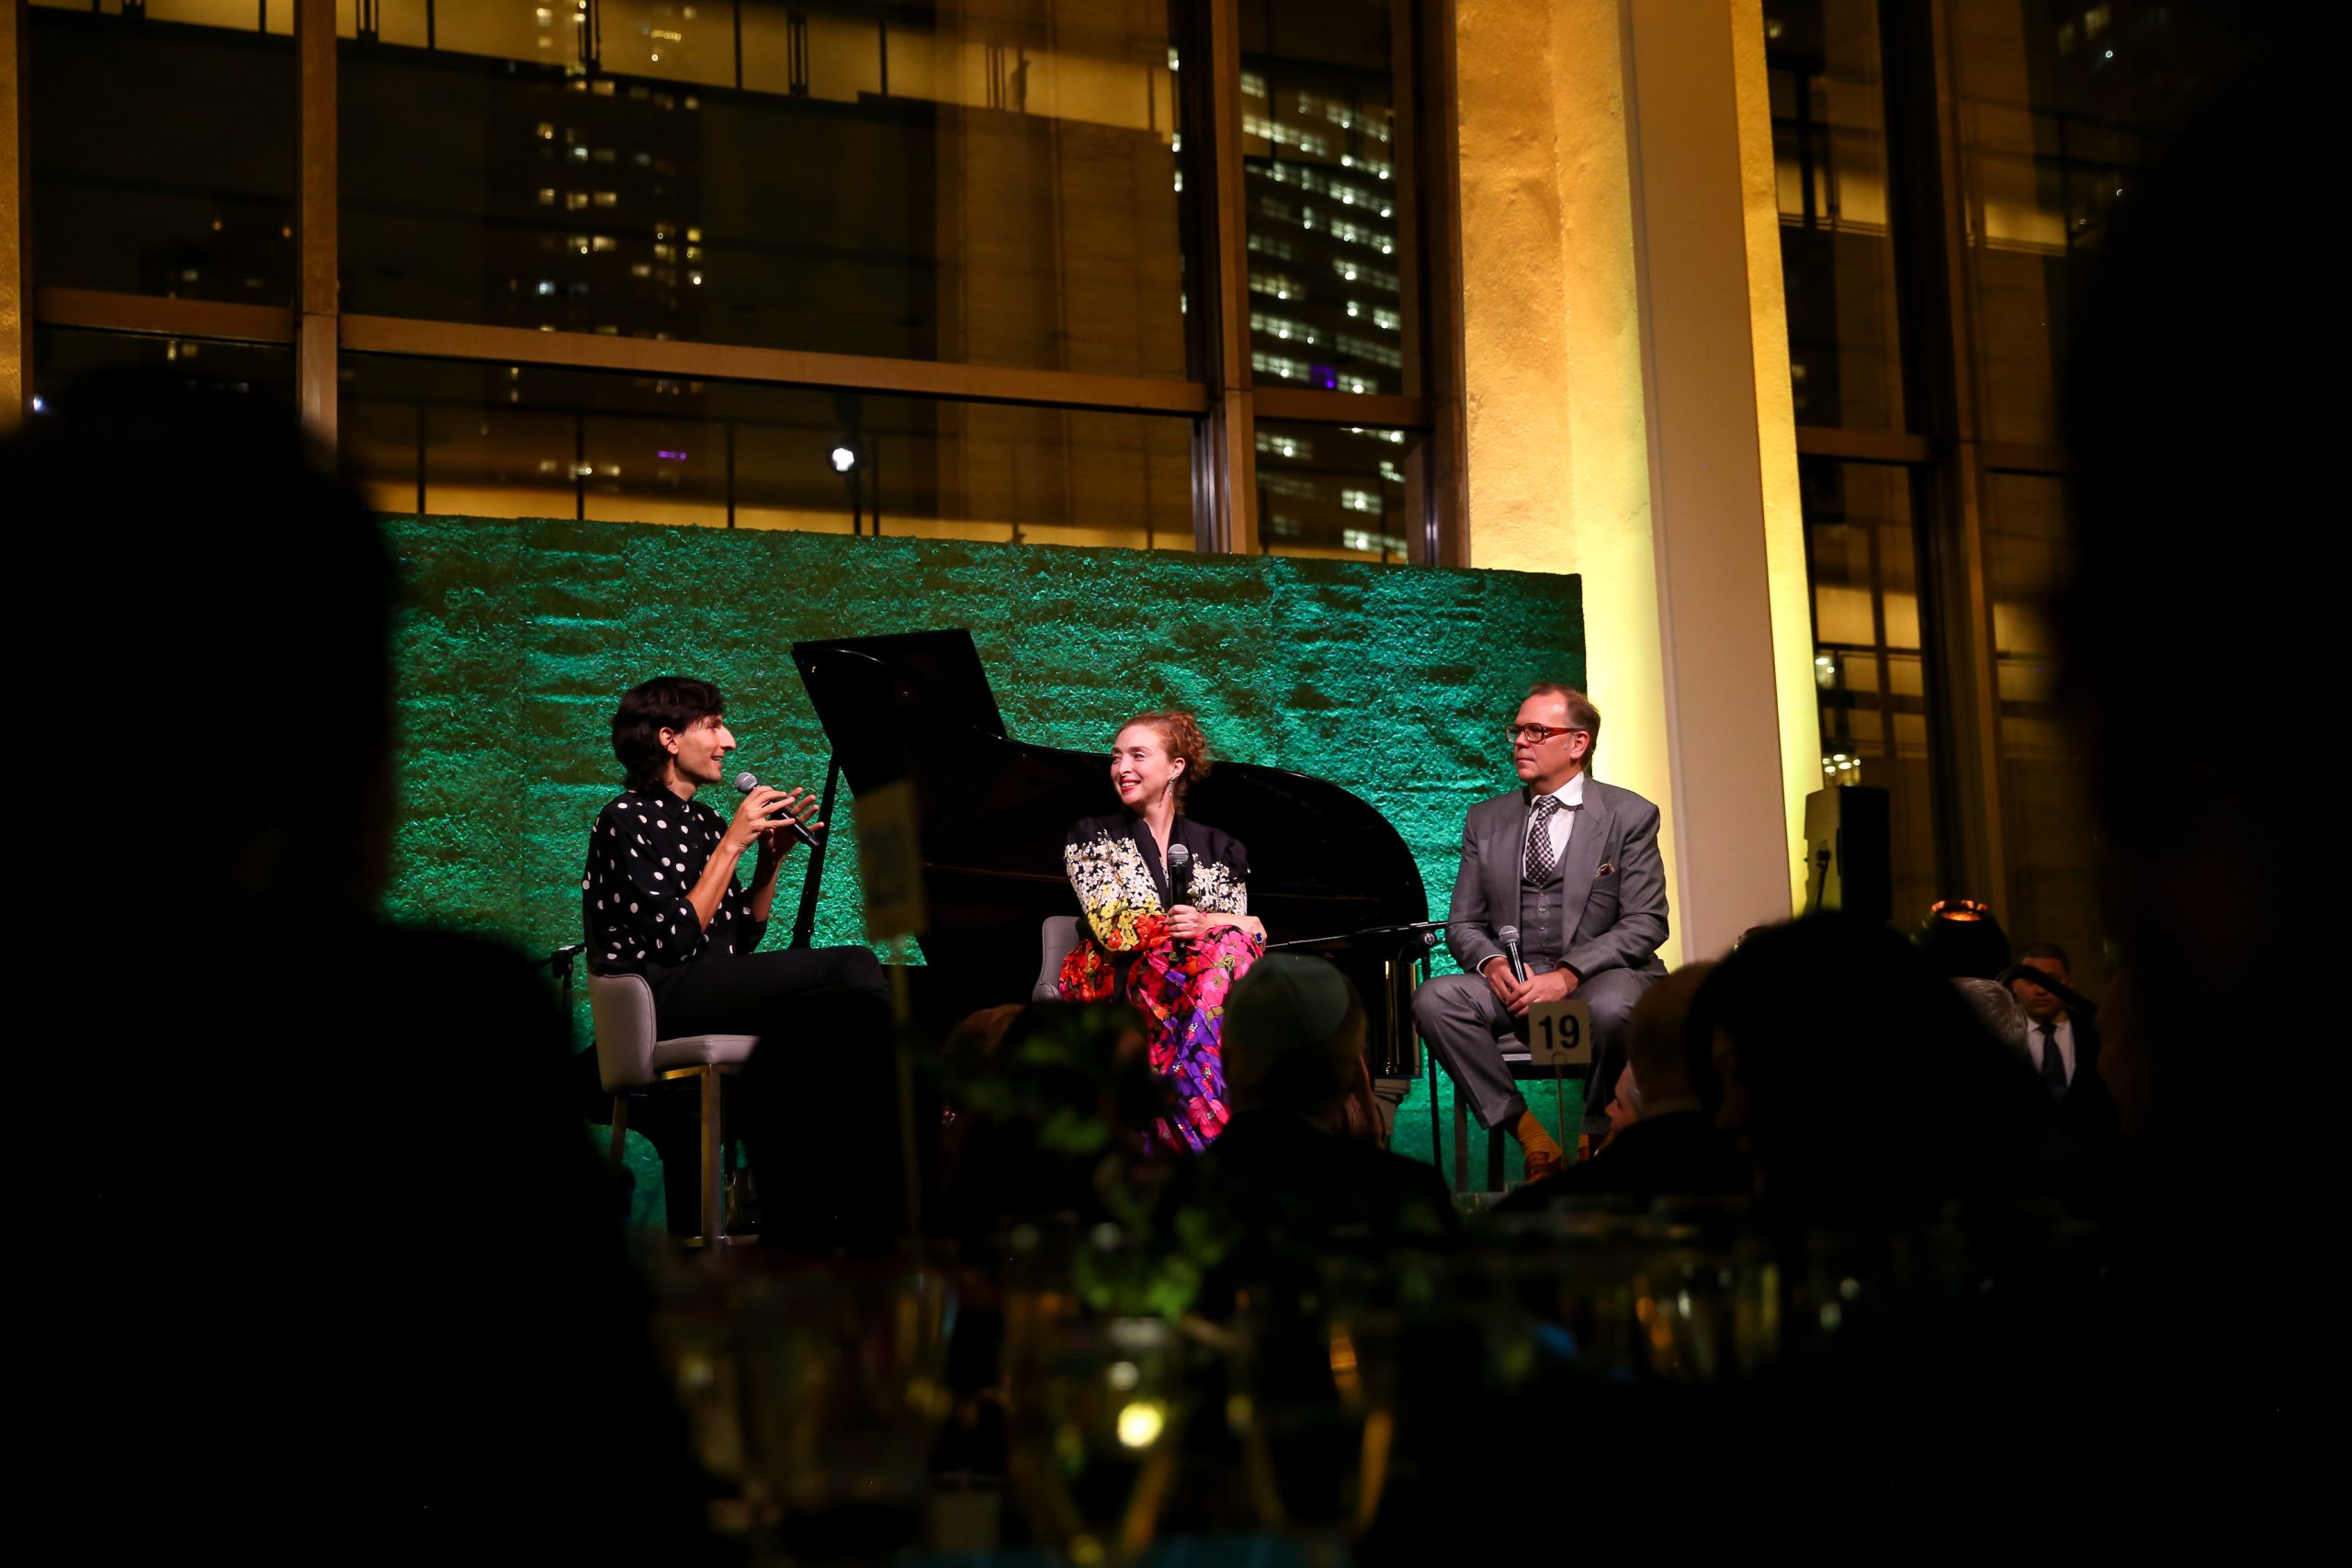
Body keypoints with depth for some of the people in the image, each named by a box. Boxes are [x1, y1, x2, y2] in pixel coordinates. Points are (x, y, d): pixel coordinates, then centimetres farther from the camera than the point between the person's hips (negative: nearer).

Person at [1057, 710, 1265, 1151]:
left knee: (1230, 950, -32)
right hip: (1117, 990, -3)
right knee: (1218, 952, -31)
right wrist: (1214, 925, -10)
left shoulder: (1221, 850, 17)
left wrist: (1203, 926, -18)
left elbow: (1241, 936, 6)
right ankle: (1211, 1130, -38)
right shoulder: (1091, 837, 11)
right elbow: (1113, 927, -4)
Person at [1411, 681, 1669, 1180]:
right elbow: (1463, 923, 14)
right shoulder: (1486, 820, 15)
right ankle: (1531, 1139, -19)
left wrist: (1568, 974, -18)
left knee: (1610, 1008, -39)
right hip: (1514, 981, 3)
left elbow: (1645, 923, -4)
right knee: (1434, 999, -27)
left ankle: (1597, 1139, -12)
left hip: (1601, 973, -3)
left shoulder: (1629, 815, 3)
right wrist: (1491, 963, -10)